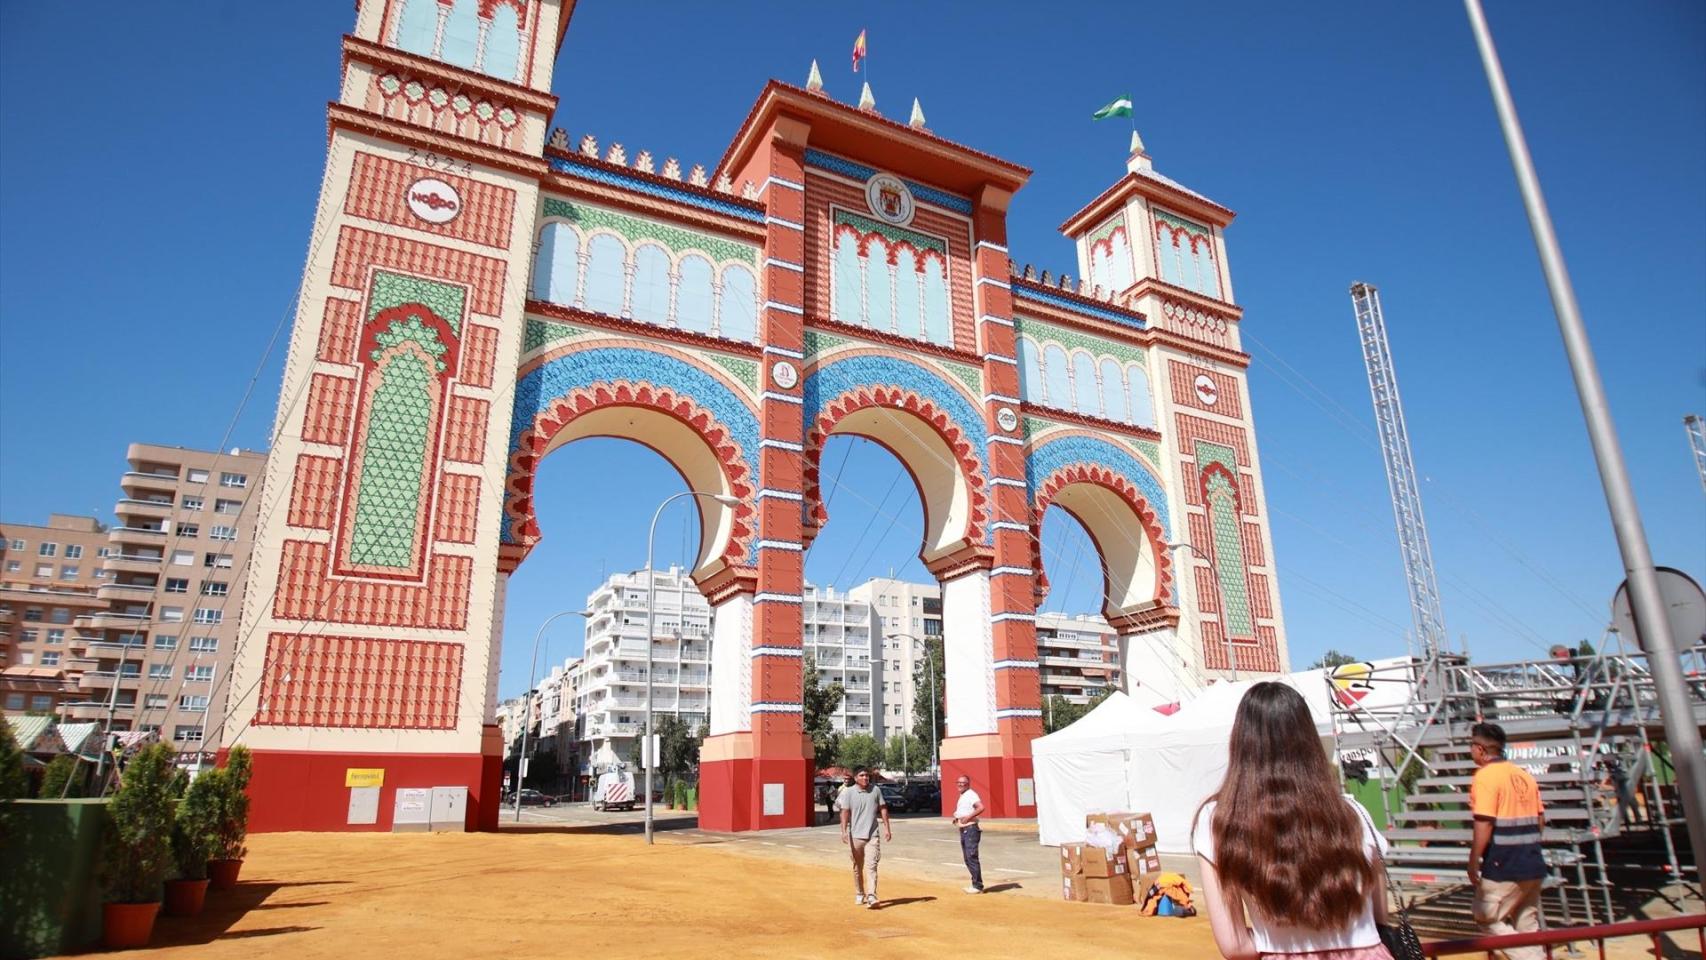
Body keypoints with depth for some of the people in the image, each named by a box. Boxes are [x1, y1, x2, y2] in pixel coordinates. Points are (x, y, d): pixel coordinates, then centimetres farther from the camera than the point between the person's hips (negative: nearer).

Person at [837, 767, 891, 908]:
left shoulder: (875, 790, 4)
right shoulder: (848, 792, -3)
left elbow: (883, 809, 10)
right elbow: (845, 812, -10)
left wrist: (886, 828, 6)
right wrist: (844, 831, -21)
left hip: (872, 835, 1)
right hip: (855, 836, -1)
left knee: (872, 866, -11)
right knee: (858, 868, 10)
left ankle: (872, 896, -13)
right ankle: (859, 895, 25)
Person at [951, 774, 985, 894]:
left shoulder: (971, 794, -12)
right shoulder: (961, 797, 18)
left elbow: (981, 807, -27)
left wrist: (968, 817, -28)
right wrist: (956, 818, 9)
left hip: (971, 829, -10)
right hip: (963, 830, 10)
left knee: (972, 857, -11)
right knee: (967, 859, 12)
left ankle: (978, 886, -6)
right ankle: (975, 884, 20)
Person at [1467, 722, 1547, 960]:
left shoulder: (1486, 776, -14)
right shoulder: (1524, 775, 10)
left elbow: (1484, 825, -19)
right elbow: (1540, 820, 15)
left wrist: (1473, 862, -12)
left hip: (1504, 867, -8)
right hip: (1534, 865, 8)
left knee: (1487, 918, 4)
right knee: (1528, 925, 15)